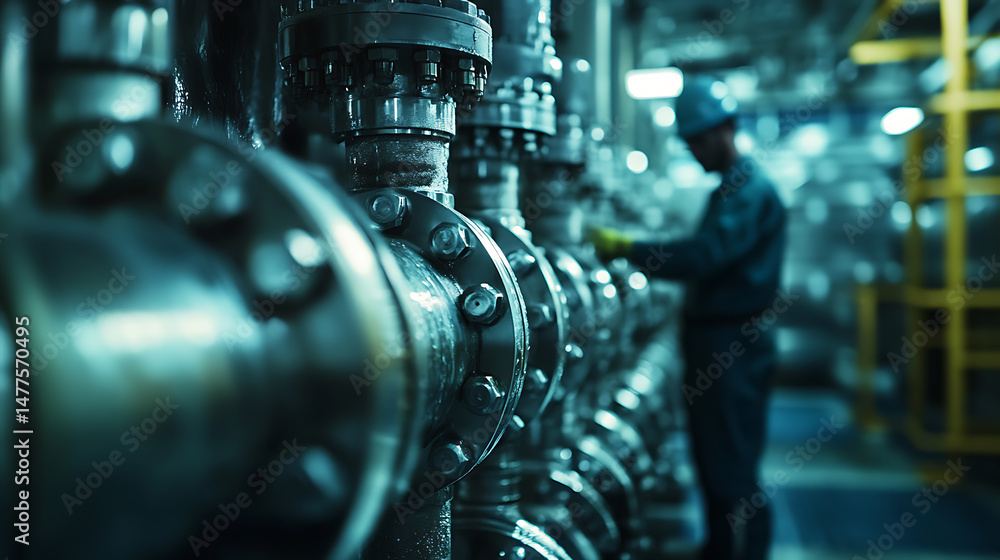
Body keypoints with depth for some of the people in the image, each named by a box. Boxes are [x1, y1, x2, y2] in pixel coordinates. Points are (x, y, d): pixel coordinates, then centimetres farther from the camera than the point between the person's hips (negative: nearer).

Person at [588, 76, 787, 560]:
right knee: (712, 464, 17)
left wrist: (627, 248, -24)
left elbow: (704, 254, -28)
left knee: (732, 470, -4)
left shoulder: (751, 190, -15)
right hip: (713, 343, 10)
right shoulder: (729, 188, 17)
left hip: (736, 347, -10)